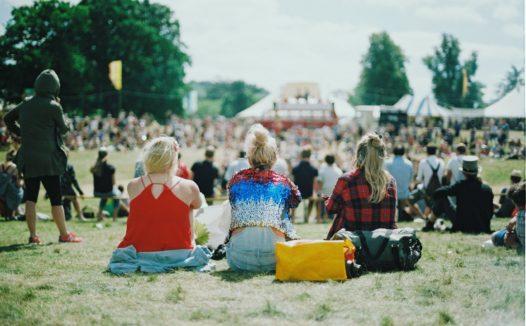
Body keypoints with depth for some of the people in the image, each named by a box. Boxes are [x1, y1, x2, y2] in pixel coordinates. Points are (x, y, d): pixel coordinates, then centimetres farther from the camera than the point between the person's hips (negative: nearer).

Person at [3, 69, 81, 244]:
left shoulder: (26, 104, 6)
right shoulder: (54, 107, -11)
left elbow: (7, 118, 17)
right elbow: (64, 129, 2)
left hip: (27, 158, 5)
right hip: (48, 159, -5)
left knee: (30, 197, 10)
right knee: (55, 198, 3)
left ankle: (33, 235, 8)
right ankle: (64, 234, 10)